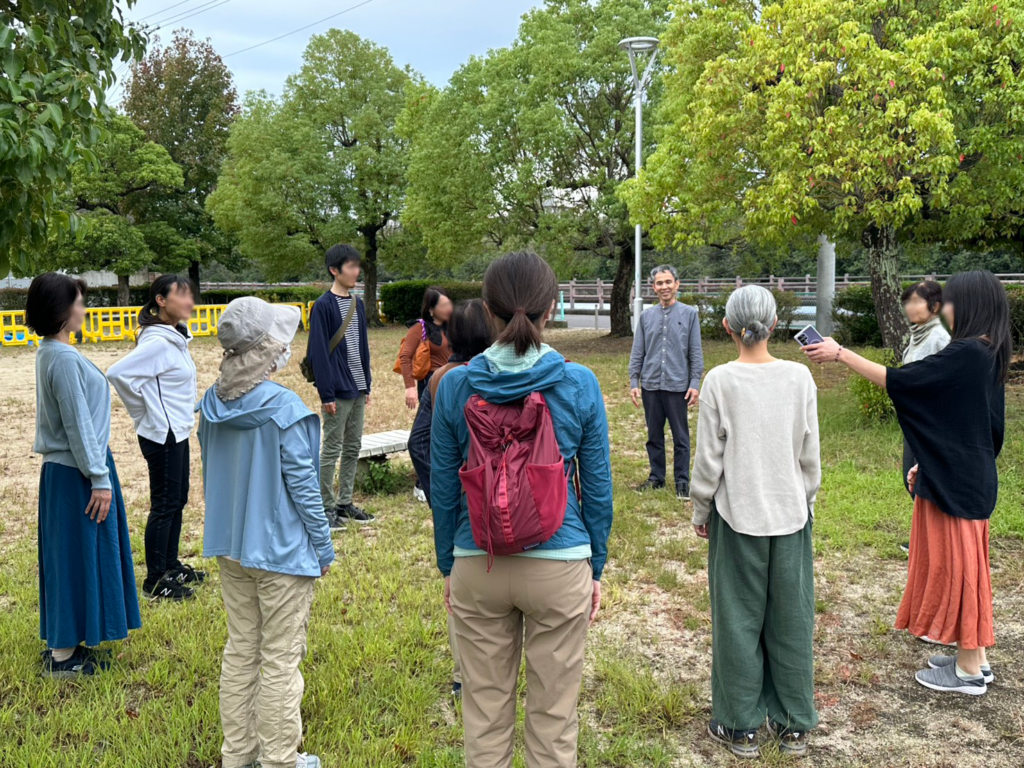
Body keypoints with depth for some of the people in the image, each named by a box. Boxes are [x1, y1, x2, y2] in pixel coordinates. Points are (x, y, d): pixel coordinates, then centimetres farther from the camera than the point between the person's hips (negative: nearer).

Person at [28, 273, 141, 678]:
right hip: (76, 475, -10)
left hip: (63, 471, 10)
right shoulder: (65, 359, -20)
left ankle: (64, 645, 27)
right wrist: (99, 479, -17)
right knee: (78, 557, -1)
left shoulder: (50, 353, 10)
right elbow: (78, 425, -21)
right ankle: (62, 656, 9)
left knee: (71, 557, 16)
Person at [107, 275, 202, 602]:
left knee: (177, 501, 18)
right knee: (164, 506, 0)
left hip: (178, 433, 9)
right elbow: (118, 373, -27)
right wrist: (144, 411, -14)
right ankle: (155, 580, 12)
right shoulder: (157, 342, -21)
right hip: (163, 436, -9)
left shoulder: (176, 337, 6)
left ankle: (171, 565, 32)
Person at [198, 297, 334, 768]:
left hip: (230, 547, 7)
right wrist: (323, 548, -5)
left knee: (240, 651, 18)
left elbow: (211, 474, 11)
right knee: (281, 660, 6)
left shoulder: (212, 404, 1)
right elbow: (303, 484, -16)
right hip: (280, 550, -7)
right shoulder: (283, 407, -20)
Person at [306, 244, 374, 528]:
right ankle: (327, 507, 9)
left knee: (353, 448, 12)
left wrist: (367, 385, 13)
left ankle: (345, 503, 22)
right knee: (332, 449, 0)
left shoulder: (357, 304, 11)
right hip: (338, 391, -7)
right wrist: (327, 394, -16)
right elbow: (318, 352, -14)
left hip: (358, 390, 7)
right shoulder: (323, 306, -11)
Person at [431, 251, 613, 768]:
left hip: (478, 567, 1)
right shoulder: (579, 384, -9)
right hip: (560, 568, -1)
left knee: (484, 714, 16)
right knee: (554, 715, 15)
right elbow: (597, 488, -2)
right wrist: (596, 567, 10)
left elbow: (443, 490, 0)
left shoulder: (455, 386, -7)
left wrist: (448, 567, 12)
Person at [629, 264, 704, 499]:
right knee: (654, 435, 11)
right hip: (650, 385, 3)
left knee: (680, 437, 4)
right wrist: (633, 382, 2)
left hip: (678, 385, -3)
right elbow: (637, 352, 8)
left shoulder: (689, 314, 0)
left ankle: (682, 481, 13)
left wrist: (695, 383, -7)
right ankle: (656, 477, 23)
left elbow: (696, 353, -1)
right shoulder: (646, 316, 7)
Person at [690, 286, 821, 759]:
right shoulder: (800, 378, -5)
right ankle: (793, 725, 26)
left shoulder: (720, 382, -12)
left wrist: (700, 512, 5)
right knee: (790, 619, 13)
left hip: (737, 516, -2)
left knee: (738, 619, 9)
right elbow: (810, 456, 2)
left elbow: (709, 459, -8)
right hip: (790, 515, 3)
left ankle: (740, 726, 20)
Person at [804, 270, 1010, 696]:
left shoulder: (966, 354, -21)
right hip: (964, 475, 10)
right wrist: (928, 463, 20)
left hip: (956, 482, -10)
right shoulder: (986, 354, 9)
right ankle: (974, 658, 28)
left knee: (956, 564, 1)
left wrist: (840, 354, -15)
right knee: (960, 564, 17)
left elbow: (898, 380, -21)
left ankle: (970, 671, 13)